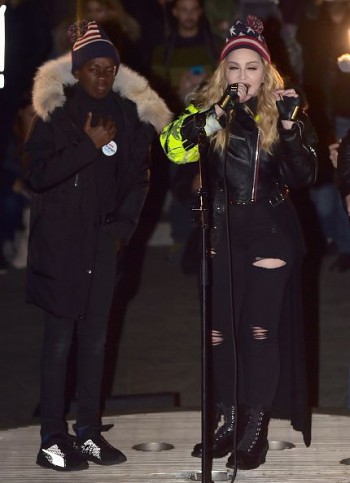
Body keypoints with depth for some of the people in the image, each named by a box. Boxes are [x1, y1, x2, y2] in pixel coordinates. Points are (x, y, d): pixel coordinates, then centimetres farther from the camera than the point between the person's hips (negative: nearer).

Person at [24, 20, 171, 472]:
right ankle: (52, 440, 2)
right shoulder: (54, 113, -6)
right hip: (61, 242, -4)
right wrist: (90, 146, -17)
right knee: (60, 338, -3)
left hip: (104, 242, 4)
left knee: (96, 337, 8)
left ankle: (89, 432, 15)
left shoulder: (129, 115, 6)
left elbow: (138, 179, 13)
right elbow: (37, 174, -13)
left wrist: (123, 226, 2)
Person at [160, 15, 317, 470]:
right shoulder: (207, 109, 1)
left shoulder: (286, 112, 0)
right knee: (219, 331, 5)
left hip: (270, 232, -1)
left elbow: (304, 176, -7)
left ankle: (256, 428, 11)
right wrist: (216, 116, -28)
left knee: (261, 330, -1)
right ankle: (226, 419, 22)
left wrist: (289, 127, -20)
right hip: (221, 232, 1)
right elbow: (172, 147, -16)